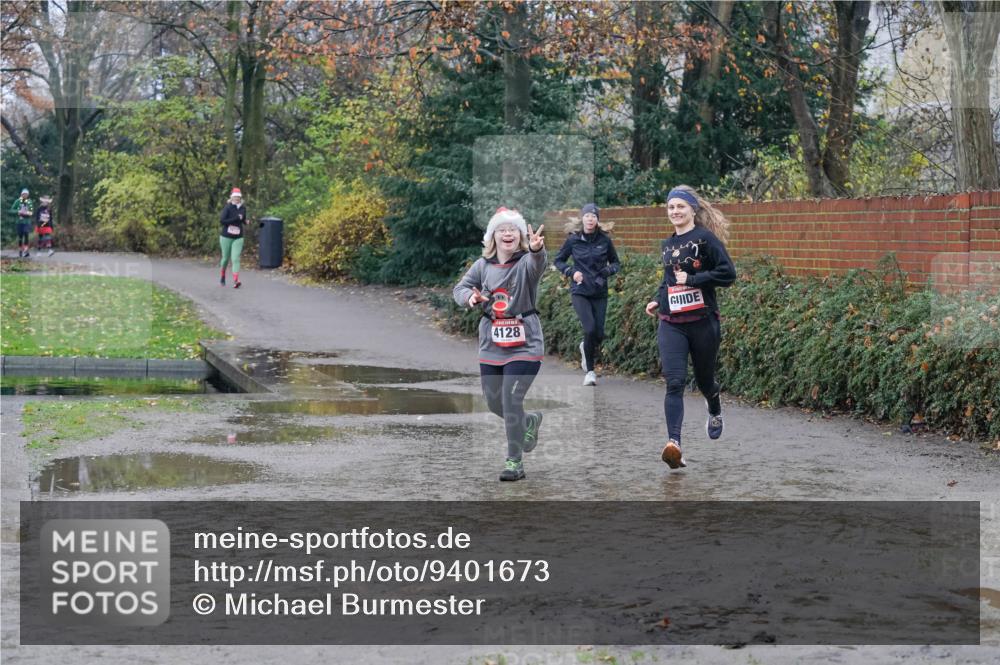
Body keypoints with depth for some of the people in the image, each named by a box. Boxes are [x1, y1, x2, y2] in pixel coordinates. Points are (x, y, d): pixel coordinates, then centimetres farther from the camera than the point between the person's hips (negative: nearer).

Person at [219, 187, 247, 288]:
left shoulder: (243, 208, 4)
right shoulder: (228, 207, -9)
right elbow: (223, 221, -19)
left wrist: (245, 222, -1)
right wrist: (236, 218, -23)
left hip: (238, 238, 2)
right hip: (226, 237, -2)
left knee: (235, 259, -10)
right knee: (226, 258, 9)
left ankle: (236, 281, -20)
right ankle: (223, 276, 36)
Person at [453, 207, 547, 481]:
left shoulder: (526, 262, -11)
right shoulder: (483, 265, 3)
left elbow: (538, 264, -33)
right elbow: (460, 288, 4)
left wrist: (537, 250, -57)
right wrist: (470, 296, -20)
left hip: (523, 344, -5)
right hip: (491, 345, 5)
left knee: (511, 400, -13)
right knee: (494, 402, 13)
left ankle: (514, 462, 1)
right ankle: (530, 422, 44)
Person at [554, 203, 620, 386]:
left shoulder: (604, 240, -1)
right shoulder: (573, 240, -2)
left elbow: (616, 263, 12)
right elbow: (558, 261, 10)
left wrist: (607, 271, -10)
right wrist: (571, 271, -8)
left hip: (600, 293, 2)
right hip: (580, 292, -2)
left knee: (599, 334, 0)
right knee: (590, 329, -19)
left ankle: (586, 348, 37)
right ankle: (590, 371, -3)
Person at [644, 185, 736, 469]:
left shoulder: (705, 238, -6)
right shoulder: (668, 244, 12)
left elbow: (728, 273, -13)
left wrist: (691, 279, -16)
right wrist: (658, 300, 15)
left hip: (702, 321, -3)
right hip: (670, 323, 3)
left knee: (704, 380, 14)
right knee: (674, 382, -13)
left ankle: (715, 412, 49)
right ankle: (674, 443, -24)